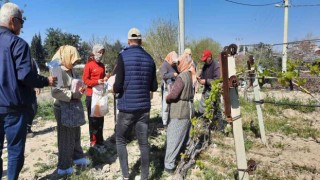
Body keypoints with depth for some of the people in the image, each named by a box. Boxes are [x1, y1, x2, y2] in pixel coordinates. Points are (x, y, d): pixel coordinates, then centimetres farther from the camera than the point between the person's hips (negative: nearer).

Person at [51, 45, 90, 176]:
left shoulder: (70, 70, 12)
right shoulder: (59, 71, -18)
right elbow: (55, 92, -28)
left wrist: (78, 91, 5)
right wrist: (73, 95, -21)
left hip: (73, 108, 9)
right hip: (64, 110, -9)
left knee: (75, 135, 21)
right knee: (66, 138, 0)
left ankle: (77, 157, 38)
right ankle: (64, 167, 15)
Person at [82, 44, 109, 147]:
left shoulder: (102, 65, 12)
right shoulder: (89, 65, -8)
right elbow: (85, 80, -11)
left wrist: (105, 79, 2)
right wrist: (97, 82, -24)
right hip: (91, 95, -7)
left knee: (100, 119, 12)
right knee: (93, 119, 0)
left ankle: (100, 141, 24)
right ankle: (93, 142, 10)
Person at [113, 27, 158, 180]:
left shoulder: (123, 56, -9)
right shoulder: (149, 59, 4)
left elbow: (118, 87, -13)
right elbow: (154, 87, 8)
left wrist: (114, 88, 9)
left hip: (127, 108, -3)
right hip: (144, 107, 4)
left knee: (120, 140, 14)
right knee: (143, 142, 10)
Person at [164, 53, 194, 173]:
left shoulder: (182, 77, -19)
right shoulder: (190, 75, 9)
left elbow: (173, 94, -23)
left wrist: (167, 99, -3)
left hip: (180, 112, -9)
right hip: (188, 110, 9)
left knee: (173, 138, -2)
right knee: (185, 136, 20)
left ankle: (169, 164, 4)